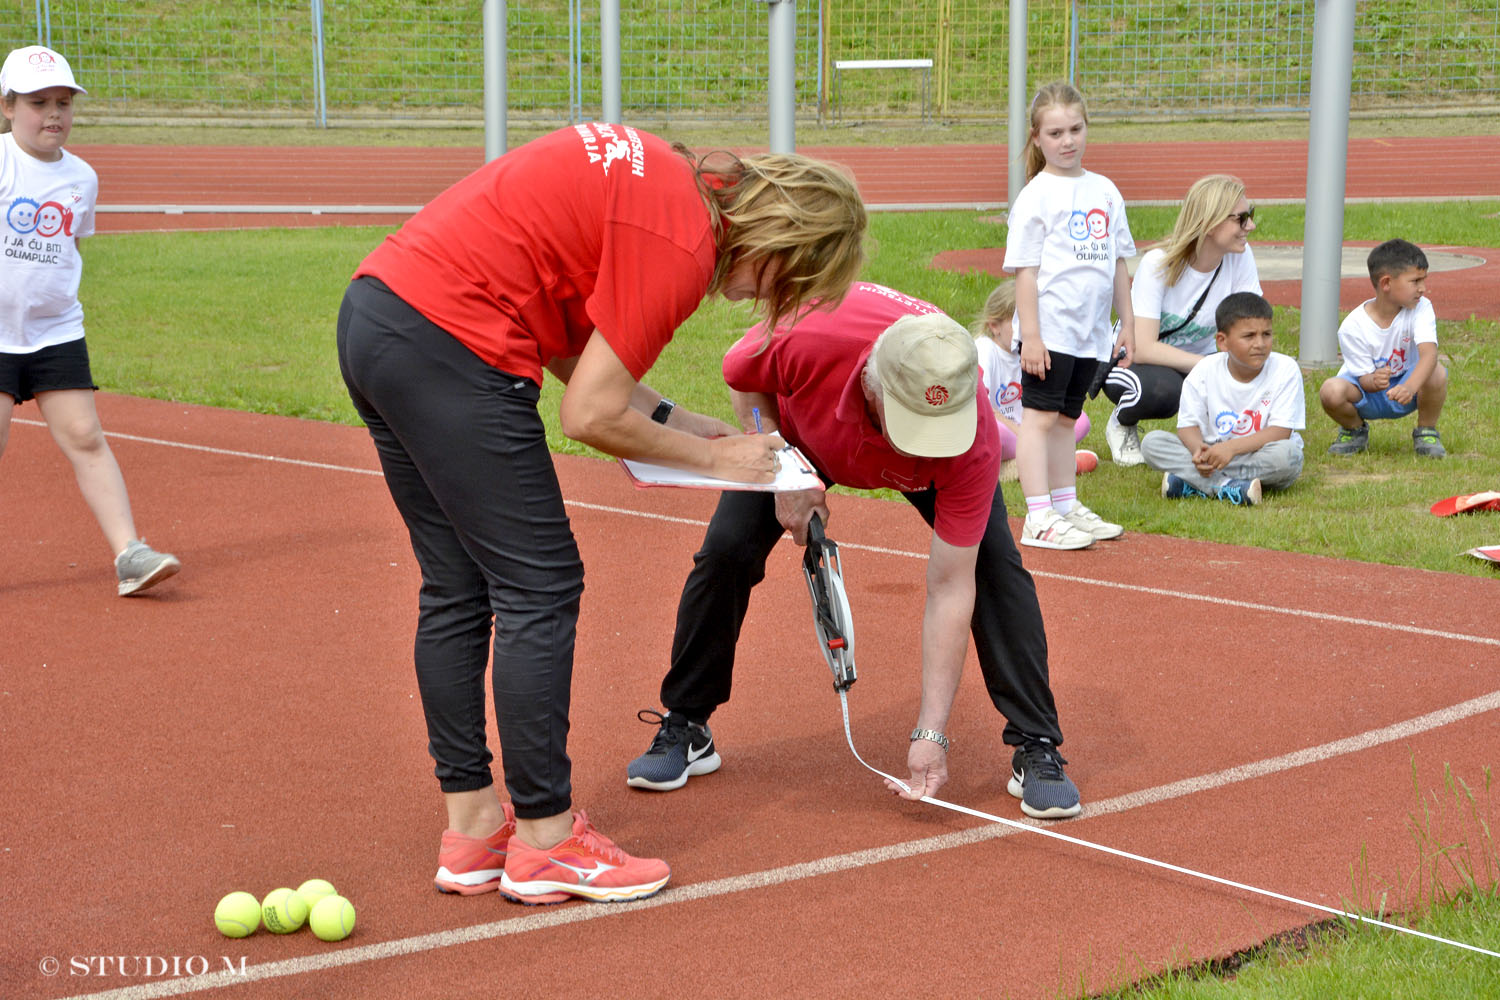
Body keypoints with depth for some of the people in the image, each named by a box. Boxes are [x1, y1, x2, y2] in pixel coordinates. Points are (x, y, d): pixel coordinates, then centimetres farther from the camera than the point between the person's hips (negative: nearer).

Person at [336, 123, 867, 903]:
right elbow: (590, 416, -12)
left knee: (457, 589, 15)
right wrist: (711, 456, 1)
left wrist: (678, 422, 13)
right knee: (540, 588, -2)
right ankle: (544, 843, 6)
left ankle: (470, 827, 22)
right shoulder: (682, 245, -14)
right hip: (446, 344, -10)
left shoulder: (658, 178, 13)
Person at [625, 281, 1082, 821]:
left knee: (995, 564, -20)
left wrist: (931, 734, -36)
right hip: (800, 435, 1)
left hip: (942, 461, -1)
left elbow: (949, 586, -36)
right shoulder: (804, 336, -45)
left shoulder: (973, 443, -42)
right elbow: (742, 377, -17)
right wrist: (784, 477, -27)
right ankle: (684, 730, 5)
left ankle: (1037, 749, -5)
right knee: (727, 550, -15)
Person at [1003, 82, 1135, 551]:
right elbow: (1025, 270, -9)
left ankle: (1067, 508, 21)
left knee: (1066, 417, 14)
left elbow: (1117, 263, 17)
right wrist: (1031, 335, -15)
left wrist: (1127, 323, 15)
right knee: (1040, 416, -5)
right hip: (1049, 329, -6)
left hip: (1090, 332, 6)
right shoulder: (1036, 195, -7)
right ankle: (1039, 518, -4)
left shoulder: (1105, 191, 11)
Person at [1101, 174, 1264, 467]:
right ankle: (1121, 424, -3)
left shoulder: (1240, 258, -13)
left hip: (1195, 360, 4)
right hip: (1130, 359, -4)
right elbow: (1143, 348, -30)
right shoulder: (1158, 264, -24)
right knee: (1163, 388, -39)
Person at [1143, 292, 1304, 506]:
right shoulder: (1204, 372, -3)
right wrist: (1199, 449, -28)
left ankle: (1190, 483, -30)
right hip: (1214, 454, 2)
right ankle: (1226, 487, -34)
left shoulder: (1285, 369, -9)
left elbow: (1281, 431, -15)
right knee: (1151, 442, -18)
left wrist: (1232, 447, -28)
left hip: (1261, 457, -2)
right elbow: (1188, 425, -2)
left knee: (1287, 454, -37)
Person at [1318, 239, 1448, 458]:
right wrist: (1374, 381, -45)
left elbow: (1429, 353, -34)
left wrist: (1410, 387, -54)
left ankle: (1426, 432, -2)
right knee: (1330, 391, -33)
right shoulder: (1353, 327, -21)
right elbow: (1365, 378, -18)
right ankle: (1354, 429, 4)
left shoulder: (1421, 308, -17)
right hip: (1367, 392, -1)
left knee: (1437, 373, -32)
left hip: (1405, 387, 1)